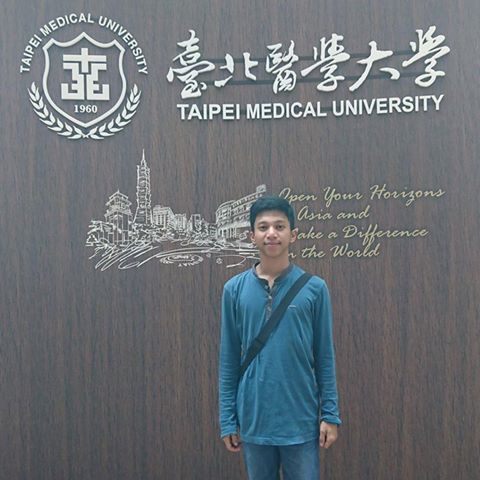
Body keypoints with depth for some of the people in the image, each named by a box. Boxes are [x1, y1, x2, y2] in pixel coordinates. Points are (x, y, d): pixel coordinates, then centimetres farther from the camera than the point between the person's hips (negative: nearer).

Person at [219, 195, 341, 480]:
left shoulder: (314, 288, -4)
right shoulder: (235, 290, -1)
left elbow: (325, 357, 0)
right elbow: (229, 360, 2)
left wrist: (330, 413, -3)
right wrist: (227, 419, 1)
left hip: (301, 420, -1)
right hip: (254, 420, 1)